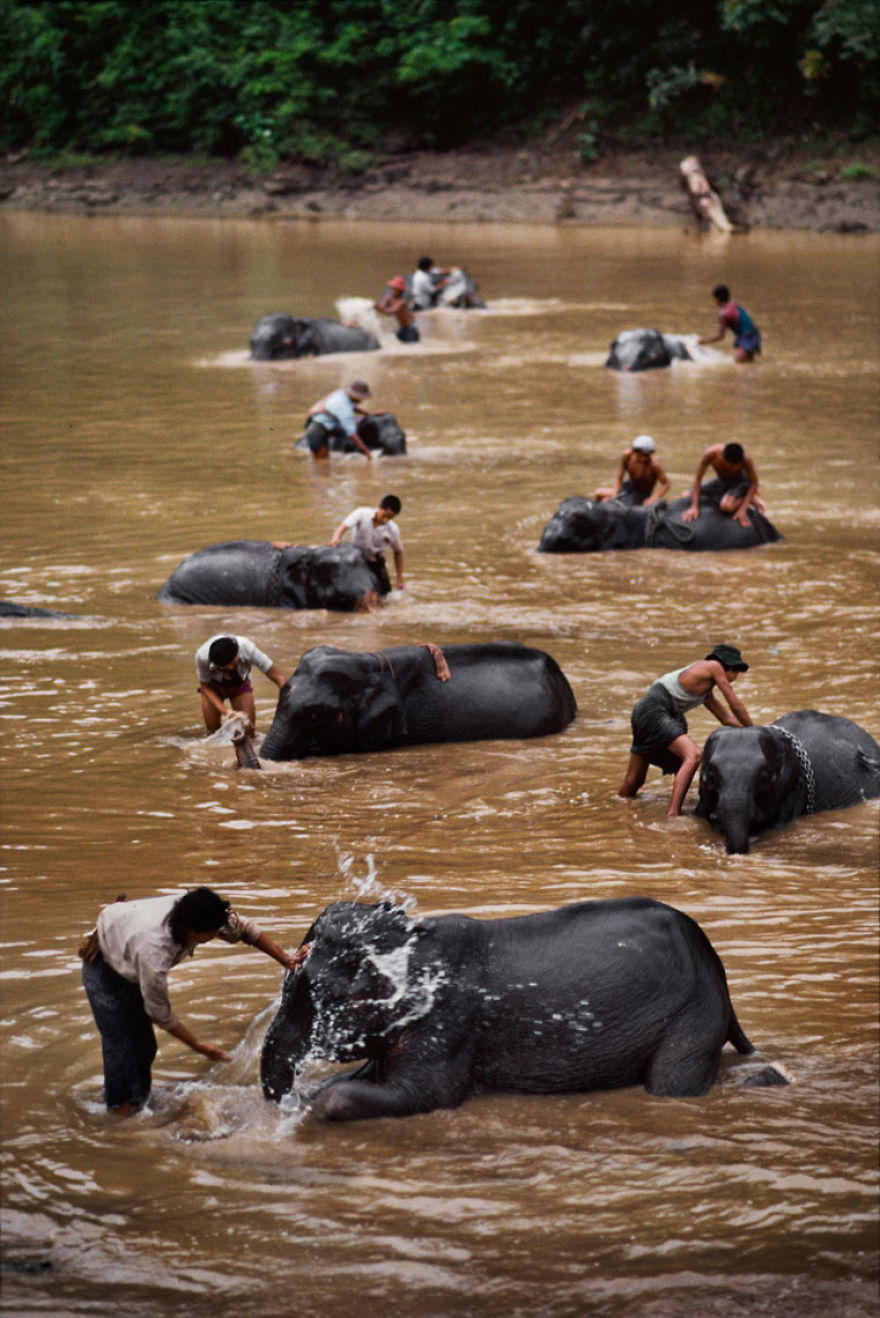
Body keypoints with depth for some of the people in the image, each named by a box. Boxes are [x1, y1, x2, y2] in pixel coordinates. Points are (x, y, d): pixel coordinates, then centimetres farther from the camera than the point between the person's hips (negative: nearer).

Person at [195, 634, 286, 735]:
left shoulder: (248, 649, -38)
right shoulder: (202, 656, -37)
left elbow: (278, 678, -32)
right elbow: (206, 687, -19)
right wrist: (225, 710, -32)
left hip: (240, 683, 0)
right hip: (213, 685, 0)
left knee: (248, 726, -13)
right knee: (212, 728, -11)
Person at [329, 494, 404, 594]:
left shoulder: (392, 529, -17)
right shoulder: (362, 514, -21)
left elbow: (398, 552, -2)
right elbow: (343, 526, -34)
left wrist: (400, 578, -2)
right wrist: (336, 538, -56)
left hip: (375, 562, 2)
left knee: (384, 592, 1)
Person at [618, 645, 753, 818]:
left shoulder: (705, 692, 23)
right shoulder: (714, 666, -2)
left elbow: (727, 718, 27)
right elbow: (736, 706, 0)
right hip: (653, 712, -10)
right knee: (693, 756, -25)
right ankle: (673, 814, -38)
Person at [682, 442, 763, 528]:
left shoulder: (745, 459, -35)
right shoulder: (711, 453, -32)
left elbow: (753, 483, -21)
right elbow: (698, 478, -23)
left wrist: (742, 510, -30)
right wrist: (694, 507, -28)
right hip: (721, 481, 4)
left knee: (726, 506, -35)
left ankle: (752, 499, -3)